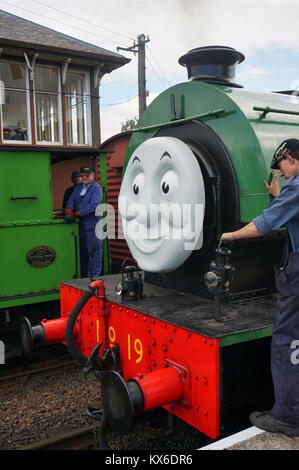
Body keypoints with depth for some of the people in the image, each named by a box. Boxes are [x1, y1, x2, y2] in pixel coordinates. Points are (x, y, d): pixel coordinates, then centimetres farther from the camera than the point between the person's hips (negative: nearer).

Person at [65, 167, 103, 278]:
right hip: (81, 223, 8)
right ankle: (84, 275, 26)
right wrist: (69, 211, -9)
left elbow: (94, 205, -19)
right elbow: (71, 199, 11)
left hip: (92, 223, -8)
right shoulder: (79, 186, 16)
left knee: (94, 250, -3)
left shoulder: (96, 188, -8)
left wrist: (77, 213, -17)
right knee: (83, 250, 15)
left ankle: (95, 276, 3)